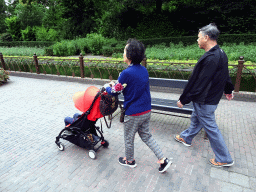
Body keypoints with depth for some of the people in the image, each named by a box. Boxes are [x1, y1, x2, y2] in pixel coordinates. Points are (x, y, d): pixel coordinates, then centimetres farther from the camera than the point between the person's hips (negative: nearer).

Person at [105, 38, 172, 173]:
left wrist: (107, 87, 10)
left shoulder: (127, 73, -22)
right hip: (147, 111, 7)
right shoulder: (144, 70, 2)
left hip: (133, 113, -7)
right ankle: (163, 160, 26)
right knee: (146, 135, 24)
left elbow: (115, 92, -12)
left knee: (129, 139, 18)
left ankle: (129, 160, 42)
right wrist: (117, 84, 15)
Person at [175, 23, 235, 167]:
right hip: (213, 97, 10)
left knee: (211, 128, 5)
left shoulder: (210, 59, -28)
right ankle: (186, 138, 47)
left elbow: (199, 84, -27)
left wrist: (184, 99, -19)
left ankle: (224, 159, 23)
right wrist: (228, 90, 32)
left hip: (205, 101, -10)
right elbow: (226, 75, 17)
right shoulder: (221, 54, 4)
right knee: (196, 119, 24)